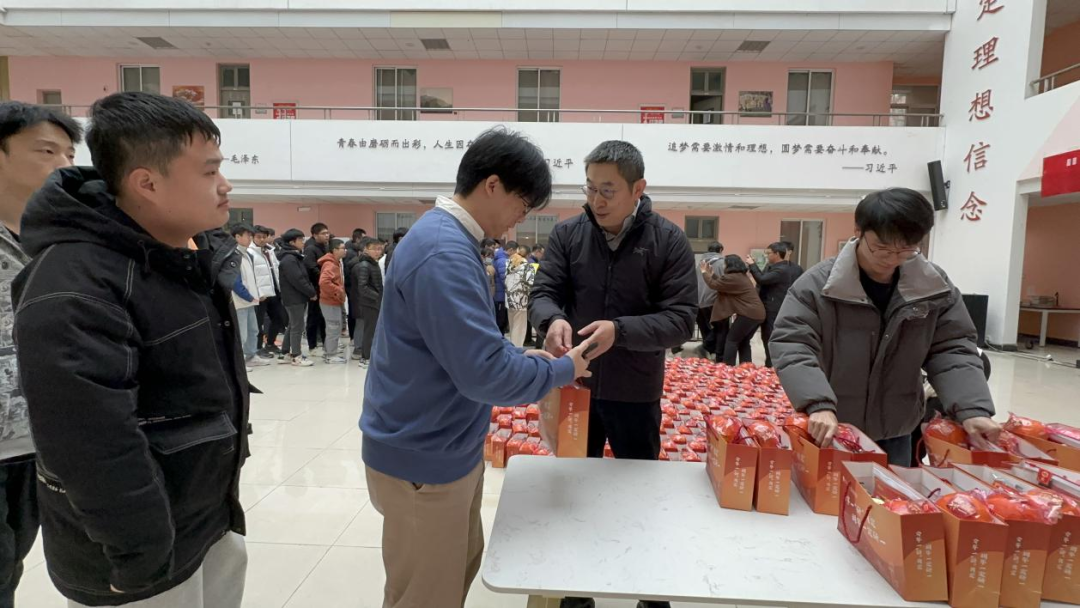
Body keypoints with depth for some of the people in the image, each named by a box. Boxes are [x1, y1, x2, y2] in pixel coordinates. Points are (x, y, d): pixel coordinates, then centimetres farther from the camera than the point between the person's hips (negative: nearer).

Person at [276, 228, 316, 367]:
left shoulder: (294, 257, 16)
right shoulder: (289, 259, -17)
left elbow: (304, 277, 15)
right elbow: (297, 280, -22)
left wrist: (311, 291, 5)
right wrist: (312, 293, -15)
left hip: (297, 297, 10)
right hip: (294, 298, -10)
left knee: (293, 326, 16)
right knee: (297, 326, -3)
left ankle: (285, 354, 24)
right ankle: (296, 356, 5)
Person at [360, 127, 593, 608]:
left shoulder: (449, 238, 7)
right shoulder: (444, 253, -26)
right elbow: (485, 374, -29)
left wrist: (522, 355, 4)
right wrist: (562, 370, -13)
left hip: (446, 450, 10)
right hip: (424, 462, -10)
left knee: (461, 567, 25)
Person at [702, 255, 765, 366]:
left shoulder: (732, 277, -12)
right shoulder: (741, 276, 19)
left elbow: (713, 285, -7)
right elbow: (720, 283, 22)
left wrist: (704, 272, 6)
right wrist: (711, 274, 22)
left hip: (749, 314, -10)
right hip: (758, 313, 10)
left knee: (731, 340, -1)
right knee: (744, 342, 17)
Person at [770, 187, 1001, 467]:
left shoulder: (937, 288, -3)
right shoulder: (817, 284, -17)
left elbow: (952, 351, -2)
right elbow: (790, 346, -22)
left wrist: (973, 409, -19)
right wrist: (819, 404, -36)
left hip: (895, 434, 4)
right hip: (828, 430, -3)